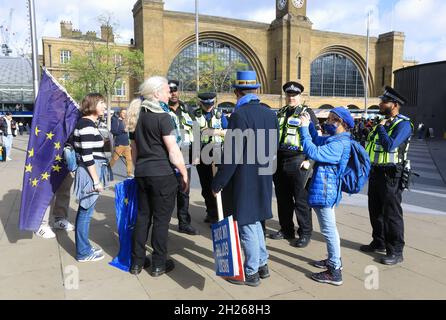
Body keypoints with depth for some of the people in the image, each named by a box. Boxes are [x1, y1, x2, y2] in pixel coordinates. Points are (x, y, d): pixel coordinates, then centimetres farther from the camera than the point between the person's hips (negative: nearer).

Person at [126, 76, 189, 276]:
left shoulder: (136, 116, 10)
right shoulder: (162, 117, -13)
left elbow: (134, 149, 16)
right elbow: (173, 151, -15)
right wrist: (184, 174, -6)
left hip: (142, 173, 7)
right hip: (162, 174, -7)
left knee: (143, 215, 15)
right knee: (161, 218, 4)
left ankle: (137, 262, 24)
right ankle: (159, 264, 15)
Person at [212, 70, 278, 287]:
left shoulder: (239, 115, -18)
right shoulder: (270, 113, 5)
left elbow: (231, 155, -20)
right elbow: (274, 148, 11)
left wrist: (218, 183, -12)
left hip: (244, 179, -8)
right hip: (264, 177, 8)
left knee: (246, 224, 5)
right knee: (254, 221, 21)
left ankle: (251, 273, 18)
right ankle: (262, 264, 32)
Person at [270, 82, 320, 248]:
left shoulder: (307, 113, 0)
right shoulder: (280, 113, 15)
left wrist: (309, 160, -11)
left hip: (298, 162, -6)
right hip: (279, 161, 6)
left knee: (301, 200, 0)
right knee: (282, 198, 13)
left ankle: (305, 233, 12)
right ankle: (286, 229, 26)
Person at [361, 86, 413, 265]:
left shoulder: (403, 124, -13)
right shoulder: (382, 122, 13)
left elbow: (390, 145, -28)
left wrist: (381, 128, -14)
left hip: (390, 175, -9)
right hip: (375, 172, 9)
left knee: (391, 213, -2)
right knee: (375, 211, 16)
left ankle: (396, 252, 9)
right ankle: (379, 243, 31)